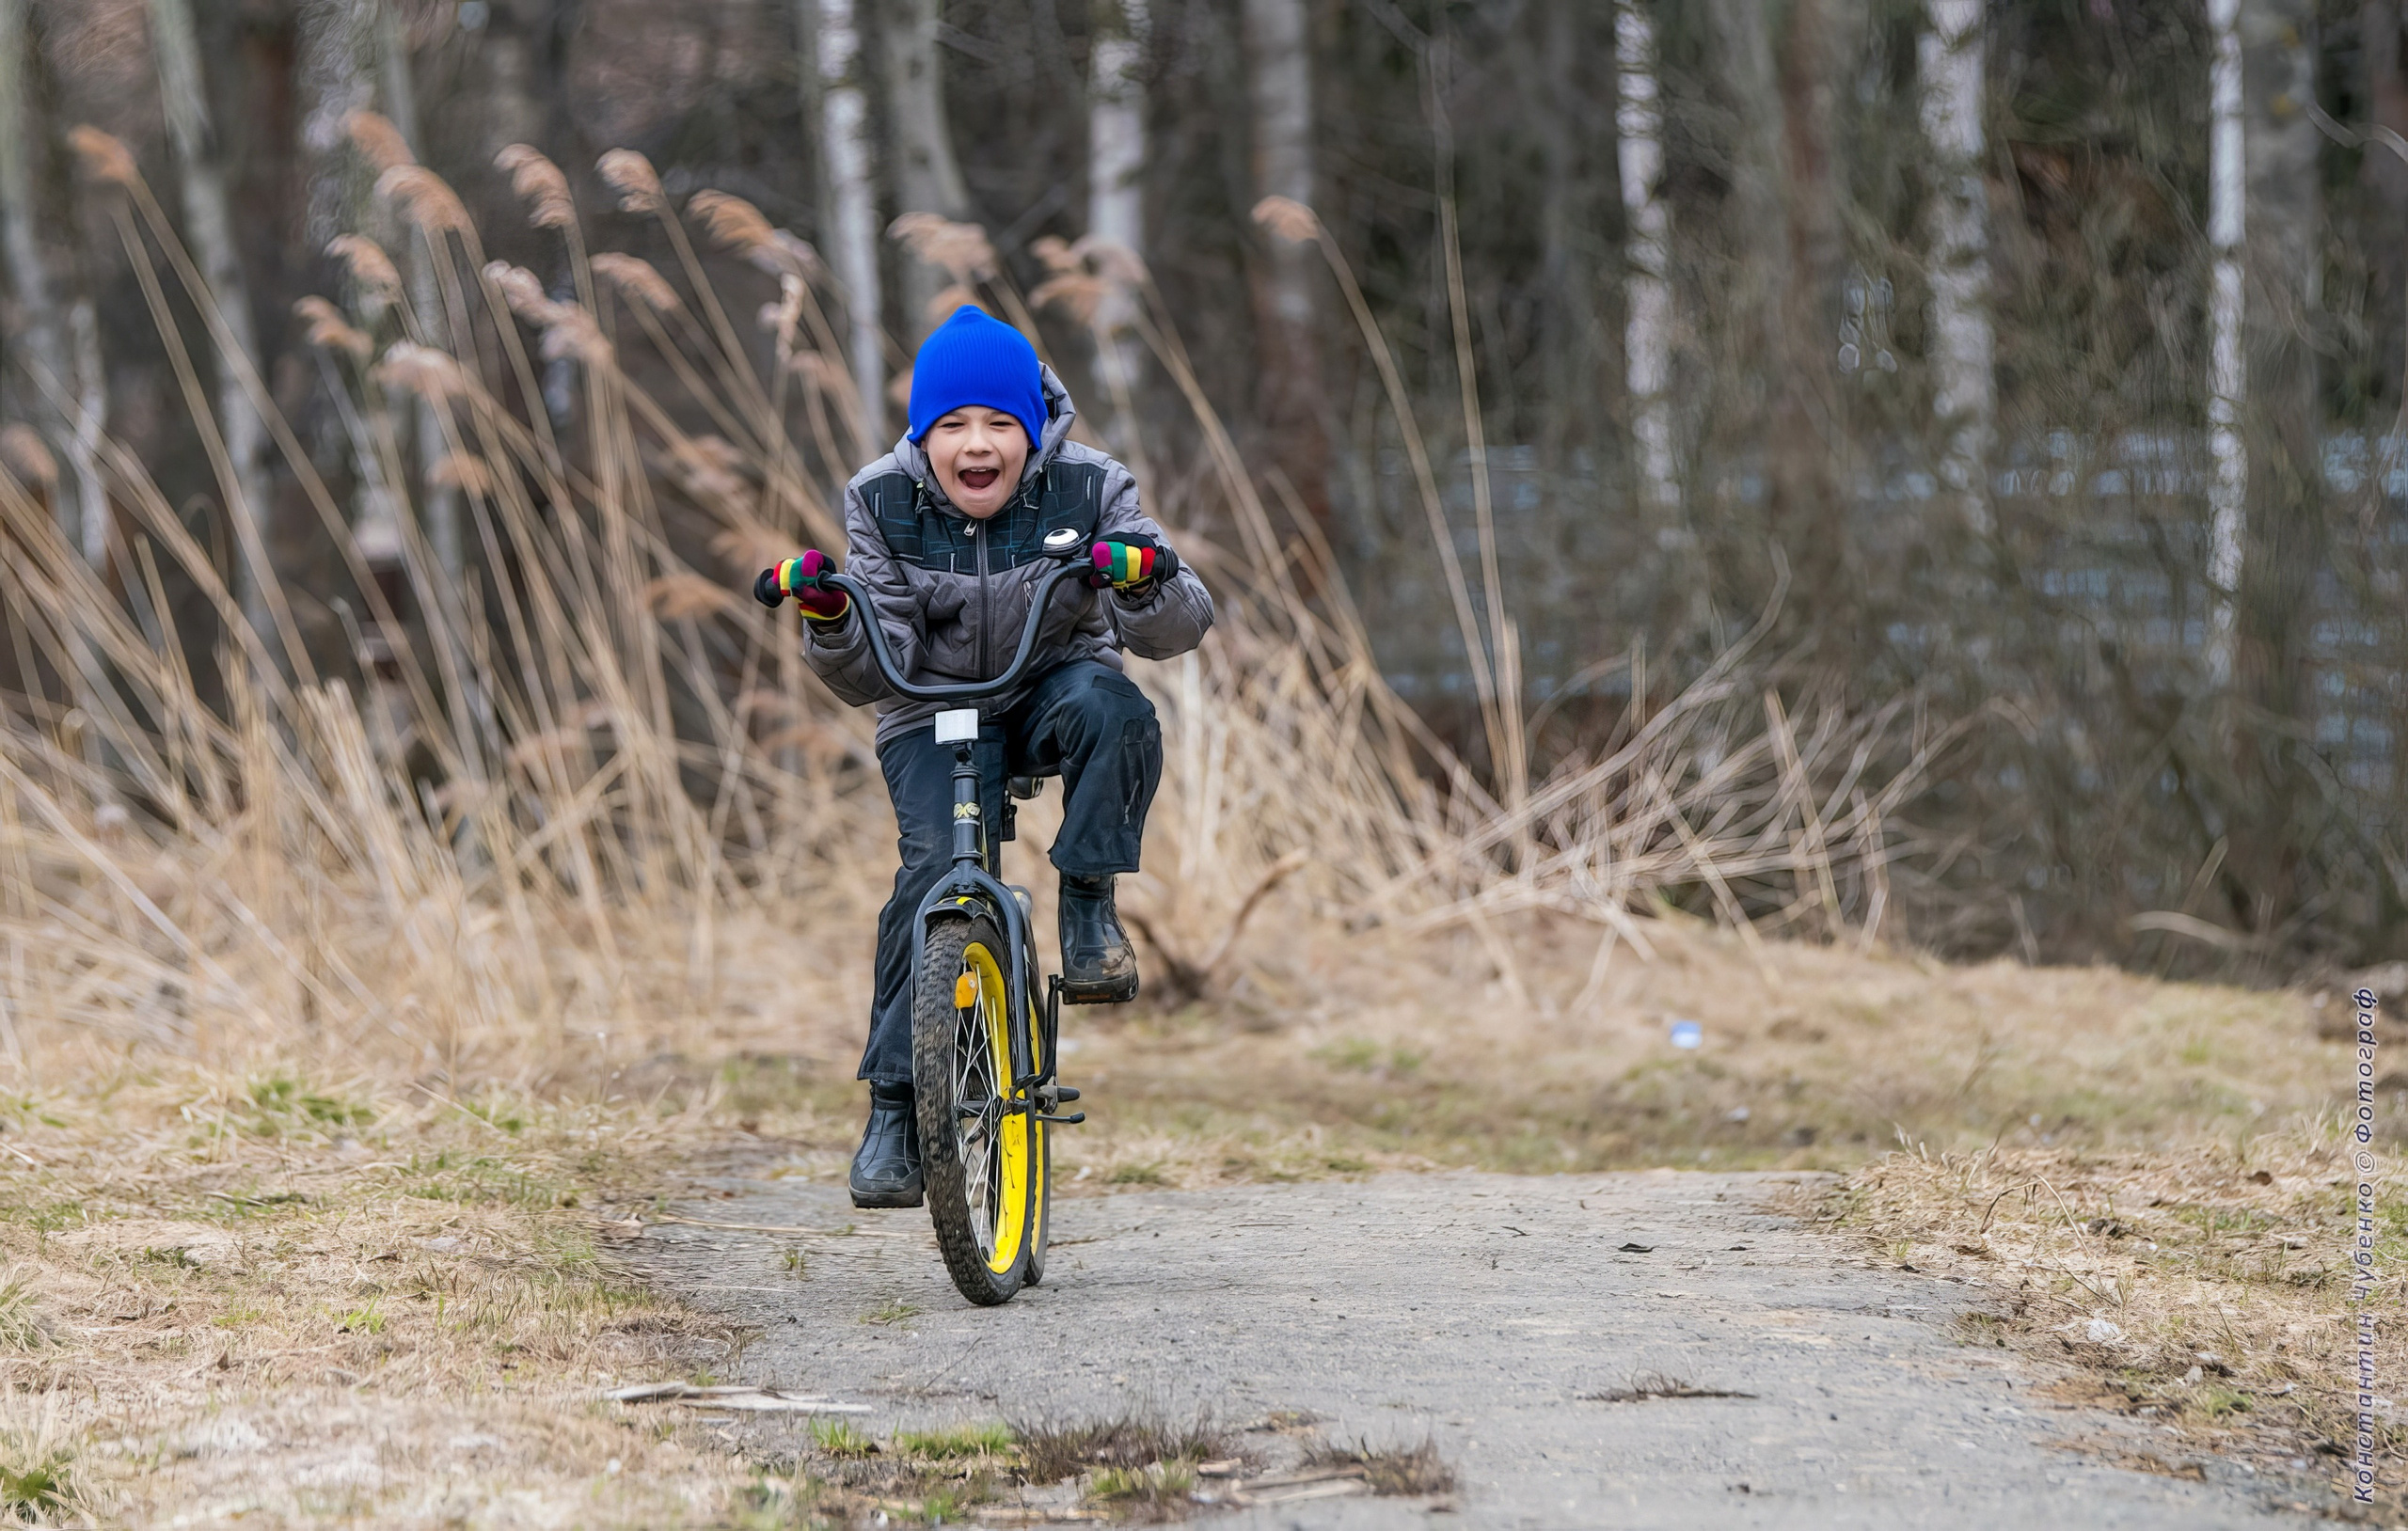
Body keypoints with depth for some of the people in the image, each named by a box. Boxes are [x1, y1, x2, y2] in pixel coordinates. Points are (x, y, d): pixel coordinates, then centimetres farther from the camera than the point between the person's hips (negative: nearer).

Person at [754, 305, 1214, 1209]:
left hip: (1055, 686, 0)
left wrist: (1146, 581, -39)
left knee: (1112, 712, -37)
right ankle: (894, 1108, -22)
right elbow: (875, 673, -10)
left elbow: (1176, 631, -16)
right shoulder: (884, 502, -8)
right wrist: (829, 623, -32)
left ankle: (1089, 906, -18)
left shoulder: (1088, 491, -11)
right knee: (935, 866, -26)